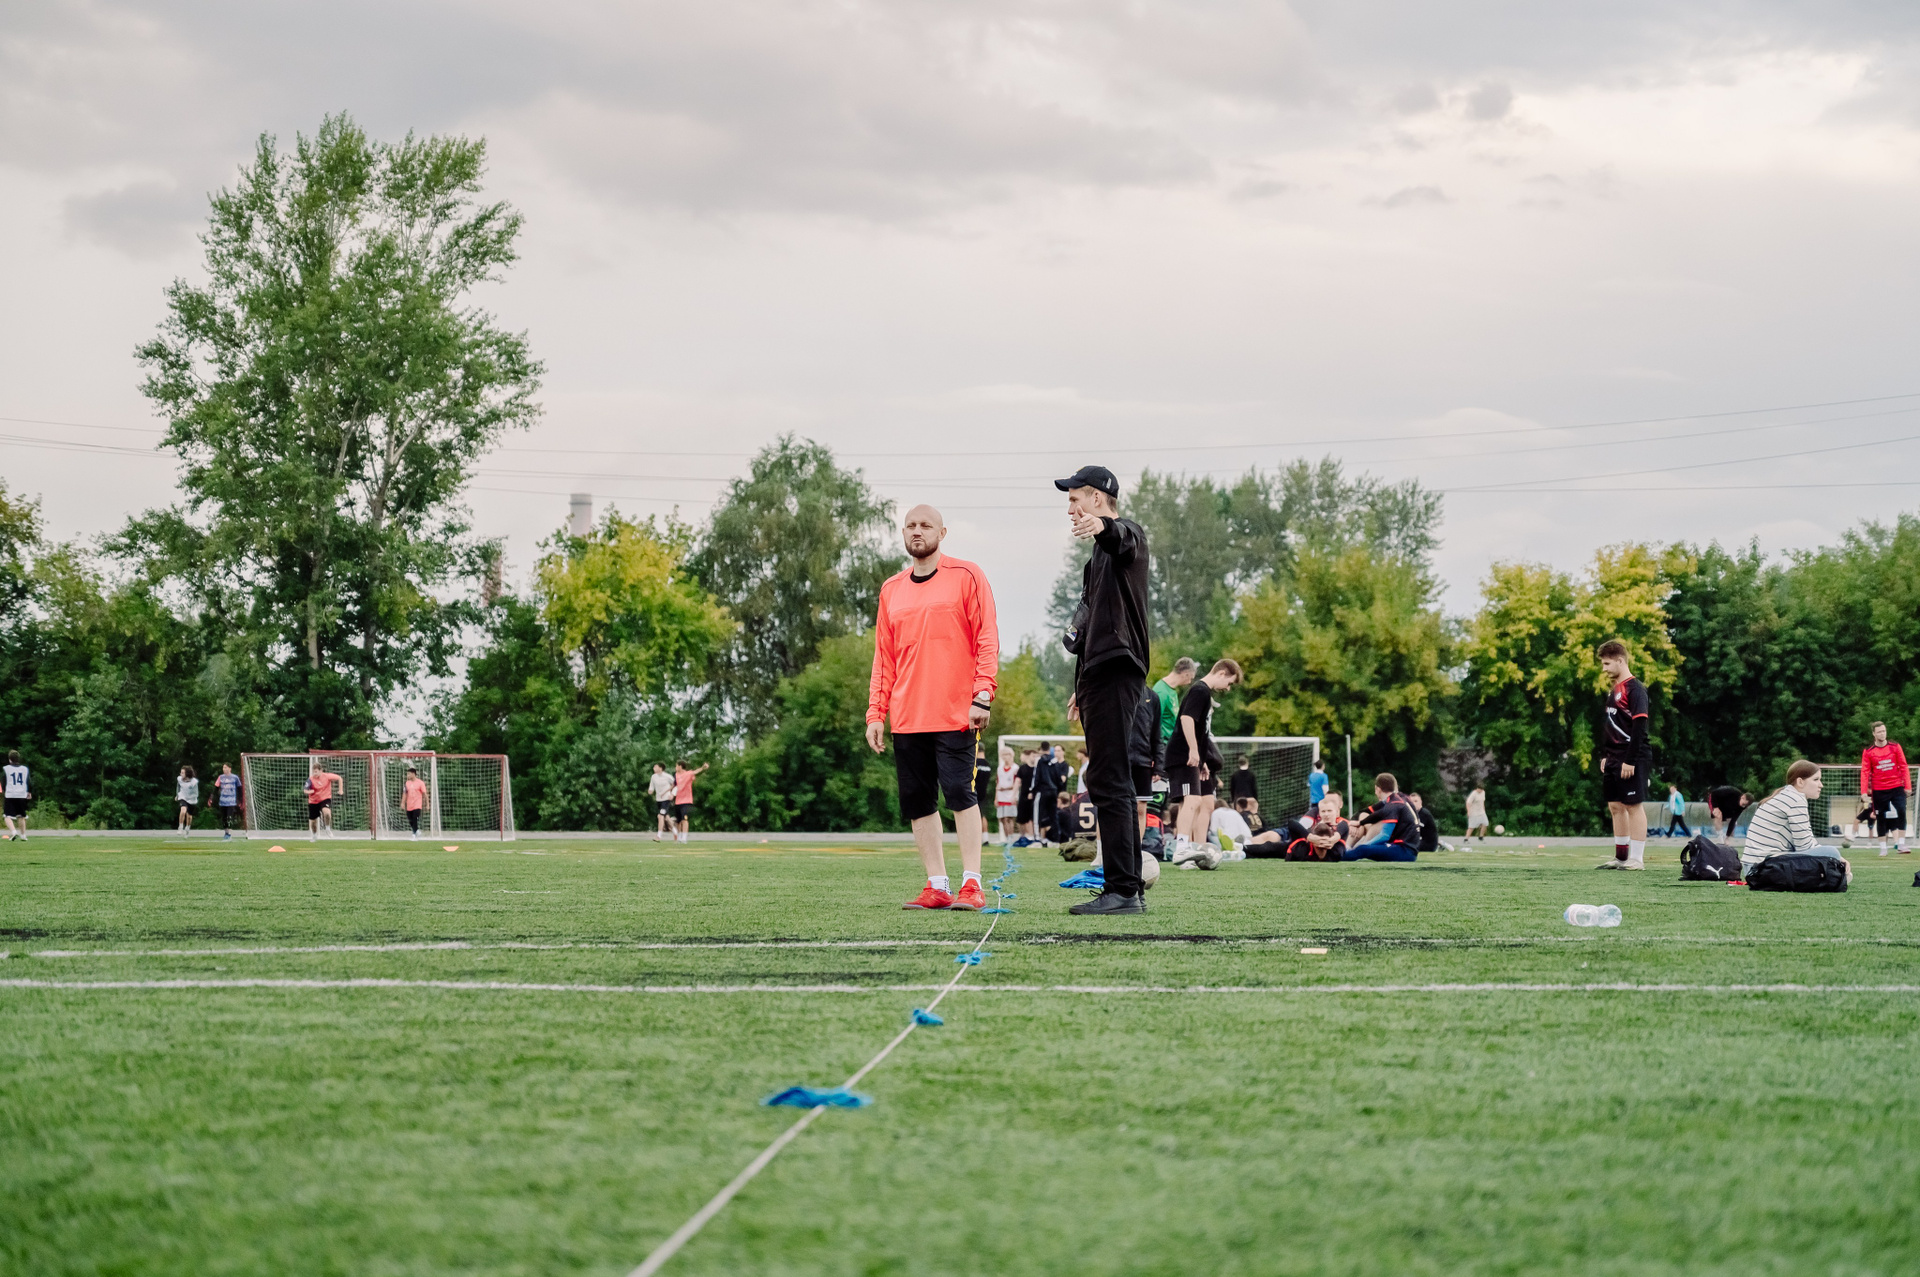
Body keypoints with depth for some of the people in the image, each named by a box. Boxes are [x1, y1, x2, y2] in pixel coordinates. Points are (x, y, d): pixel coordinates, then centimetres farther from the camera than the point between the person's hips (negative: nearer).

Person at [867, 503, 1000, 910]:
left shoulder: (966, 577, 1)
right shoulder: (891, 590, 16)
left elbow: (987, 638, -4)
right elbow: (883, 656, 17)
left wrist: (982, 695, -13)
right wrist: (875, 712, 9)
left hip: (954, 712, -5)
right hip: (906, 717, 5)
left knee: (959, 792, -10)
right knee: (917, 801, 3)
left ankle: (971, 885, -6)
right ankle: (936, 887, 8)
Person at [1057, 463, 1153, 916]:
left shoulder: (1126, 535, -6)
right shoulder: (1102, 552, 24)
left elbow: (1123, 536, -34)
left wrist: (1102, 526, -57)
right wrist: (1082, 686, 30)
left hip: (1116, 674, -11)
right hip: (1100, 675, 11)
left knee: (1108, 782, -14)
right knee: (1111, 784, 11)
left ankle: (1121, 891, -17)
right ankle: (1130, 890, 15)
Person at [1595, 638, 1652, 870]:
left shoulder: (1635, 689, -12)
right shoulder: (1613, 690, 16)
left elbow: (1639, 726, -17)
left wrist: (1630, 760, -20)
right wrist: (1605, 756, 16)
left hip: (1631, 761, -9)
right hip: (1614, 761, 9)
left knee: (1634, 806, -6)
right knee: (1615, 806, 10)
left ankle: (1636, 859, -4)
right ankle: (1621, 857, 16)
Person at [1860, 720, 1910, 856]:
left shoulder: (1895, 747, 3)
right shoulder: (1868, 752, 0)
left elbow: (1903, 766, 3)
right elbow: (1865, 772, -3)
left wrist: (1907, 786, -2)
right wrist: (1864, 791, -12)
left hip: (1896, 787, 0)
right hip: (1879, 791, 0)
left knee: (1901, 812, -16)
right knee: (1881, 819, 4)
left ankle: (1901, 844, -11)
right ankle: (1883, 848, 13)